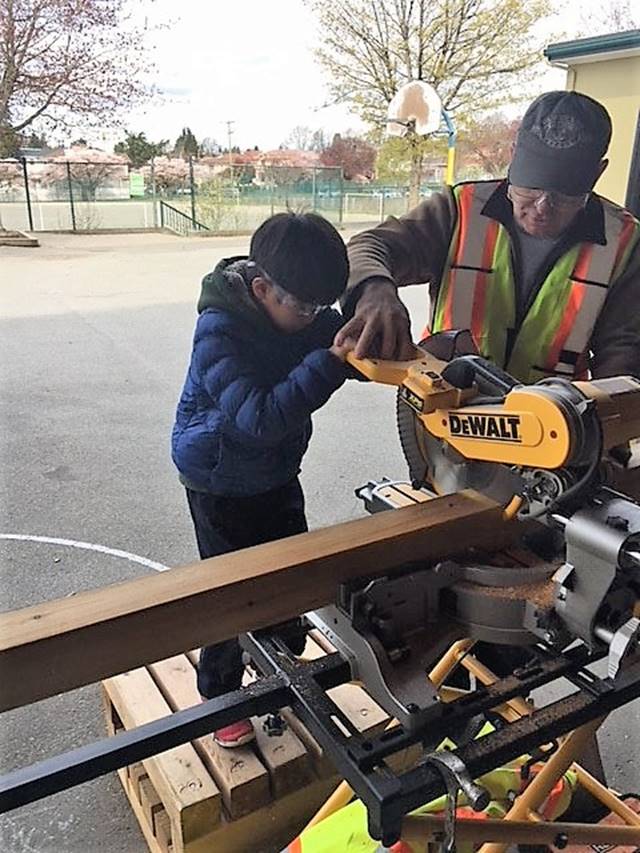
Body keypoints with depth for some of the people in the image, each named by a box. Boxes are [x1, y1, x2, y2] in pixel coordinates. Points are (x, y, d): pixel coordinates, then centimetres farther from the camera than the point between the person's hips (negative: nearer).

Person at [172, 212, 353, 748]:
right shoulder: (219, 333, -30)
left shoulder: (308, 315, -10)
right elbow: (260, 416, -40)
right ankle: (221, 697, 30)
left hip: (278, 473, 6)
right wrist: (331, 361, -45)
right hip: (222, 483, -6)